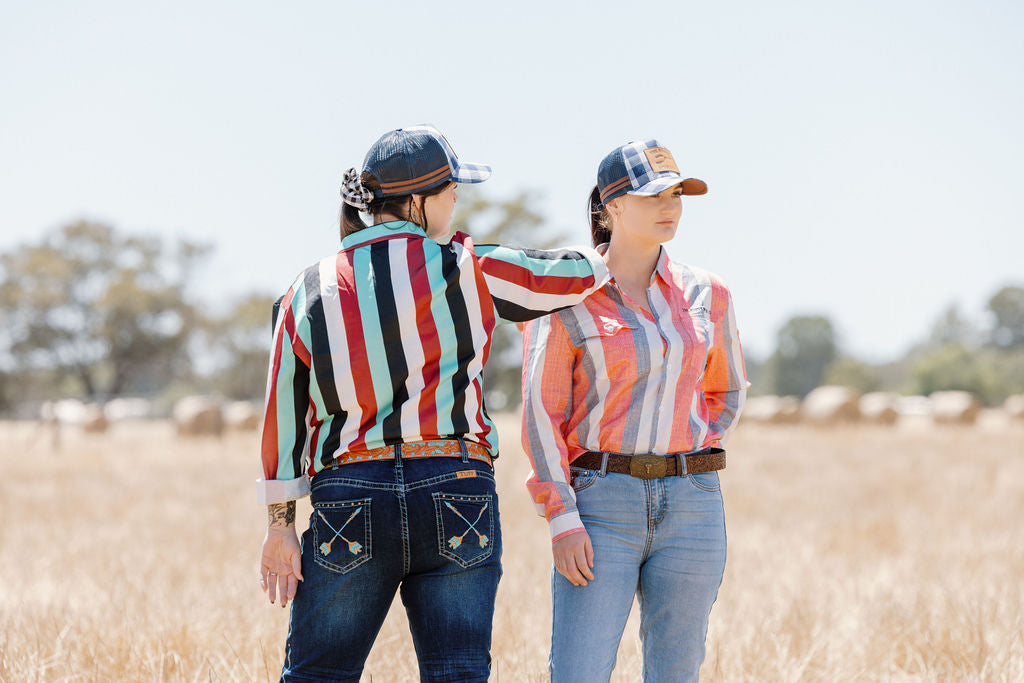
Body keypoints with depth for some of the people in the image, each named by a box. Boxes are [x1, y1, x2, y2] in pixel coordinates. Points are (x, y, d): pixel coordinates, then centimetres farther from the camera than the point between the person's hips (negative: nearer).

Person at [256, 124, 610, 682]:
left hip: (348, 498, 2)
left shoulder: (309, 292, 7)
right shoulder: (461, 269, -2)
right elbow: (572, 274, 7)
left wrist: (280, 527, 11)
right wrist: (598, 259, 31)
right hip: (456, 497, -2)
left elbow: (284, 418, 7)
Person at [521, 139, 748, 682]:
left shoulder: (706, 295, 7)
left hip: (691, 509, 4)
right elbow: (542, 413, -5)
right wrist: (562, 519, -12)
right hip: (600, 508, -3)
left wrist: (689, 464, 7)